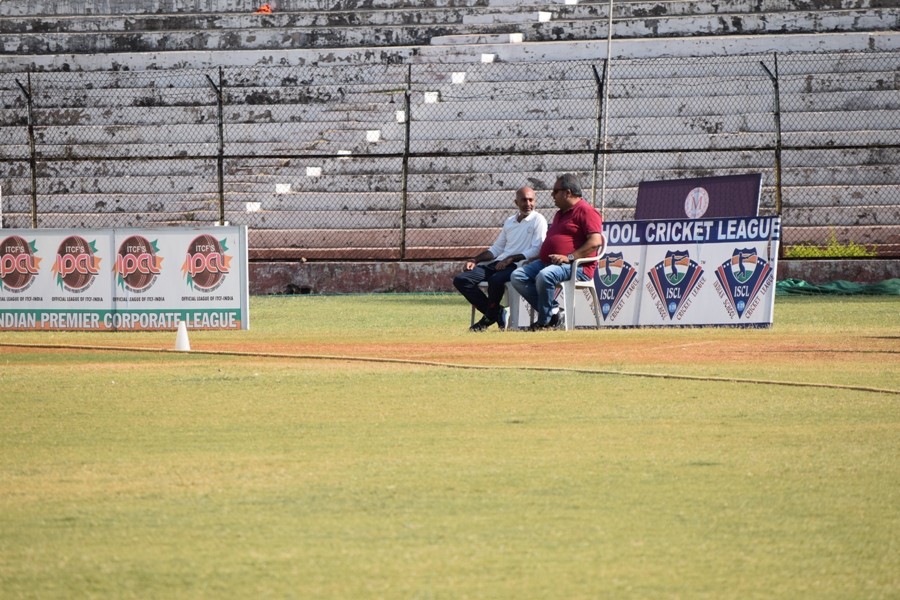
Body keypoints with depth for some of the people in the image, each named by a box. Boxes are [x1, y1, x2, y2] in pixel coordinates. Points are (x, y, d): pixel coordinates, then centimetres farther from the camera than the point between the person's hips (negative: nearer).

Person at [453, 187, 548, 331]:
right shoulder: (510, 221, 21)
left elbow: (536, 251, -11)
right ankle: (497, 313, -7)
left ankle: (488, 319, -13)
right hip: (498, 264, 7)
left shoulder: (538, 220, -1)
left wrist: (510, 259, -19)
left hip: (518, 265, -7)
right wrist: (475, 260, 11)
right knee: (461, 280, -7)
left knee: (496, 280, -39)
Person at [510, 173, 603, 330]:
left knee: (544, 276, -37)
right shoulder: (560, 214, 27)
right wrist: (538, 256, 16)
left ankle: (544, 320, -19)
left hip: (577, 266, -10)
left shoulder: (586, 211, -6)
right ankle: (553, 311, -15)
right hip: (547, 262, 10)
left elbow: (595, 242, -18)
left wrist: (569, 257, -23)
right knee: (517, 276, -9)